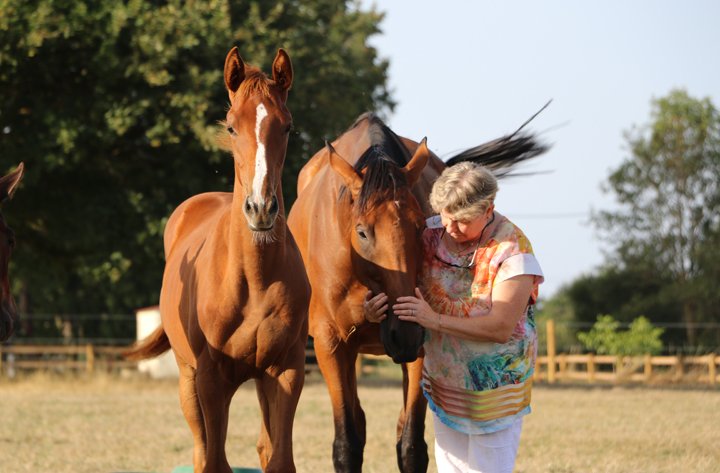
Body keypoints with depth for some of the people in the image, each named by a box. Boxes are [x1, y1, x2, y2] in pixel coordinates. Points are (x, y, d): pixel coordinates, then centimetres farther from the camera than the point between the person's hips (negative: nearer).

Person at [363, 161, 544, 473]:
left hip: (494, 388, -6)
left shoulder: (512, 250, -21)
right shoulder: (432, 234, -6)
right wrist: (374, 309, -24)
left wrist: (435, 319, -37)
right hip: (443, 382, 6)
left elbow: (502, 328, -27)